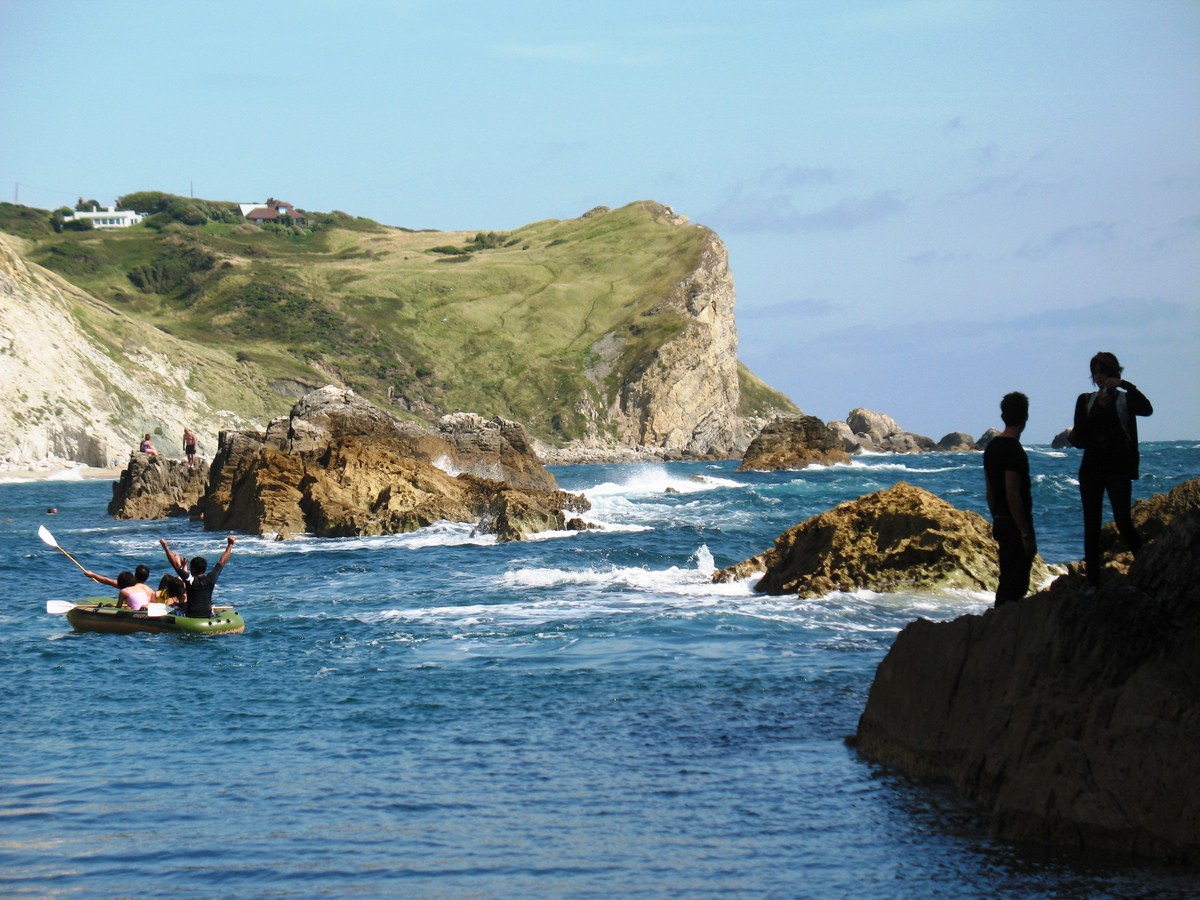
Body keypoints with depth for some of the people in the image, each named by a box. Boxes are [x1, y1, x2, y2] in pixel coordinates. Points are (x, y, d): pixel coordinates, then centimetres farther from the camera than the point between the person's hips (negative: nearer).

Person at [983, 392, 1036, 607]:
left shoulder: (991, 447, 11)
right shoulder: (1013, 450, -17)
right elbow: (1013, 494, -21)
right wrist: (1026, 533, -20)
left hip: (1000, 522, 10)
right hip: (1016, 524, -9)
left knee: (1007, 580, 15)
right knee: (1016, 584, -8)